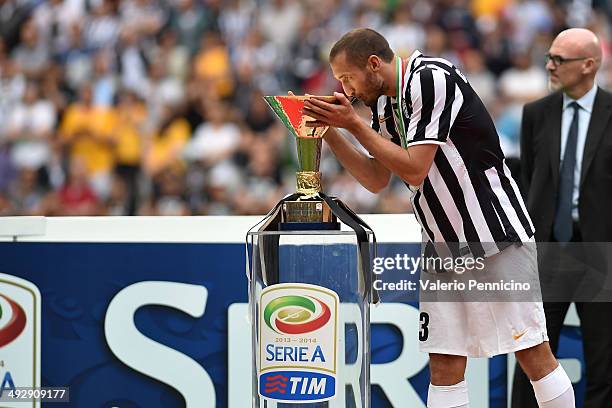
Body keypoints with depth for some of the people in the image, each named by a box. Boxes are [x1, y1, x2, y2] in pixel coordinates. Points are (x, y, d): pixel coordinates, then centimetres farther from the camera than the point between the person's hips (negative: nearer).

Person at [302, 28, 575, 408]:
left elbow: (415, 170, -21)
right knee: (444, 360, 1)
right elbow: (377, 179, 17)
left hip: (497, 233, -8)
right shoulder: (384, 103, 9)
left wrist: (354, 123, -16)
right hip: (443, 245, 8)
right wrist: (330, 131, 6)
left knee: (533, 353, -4)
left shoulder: (432, 79, -17)